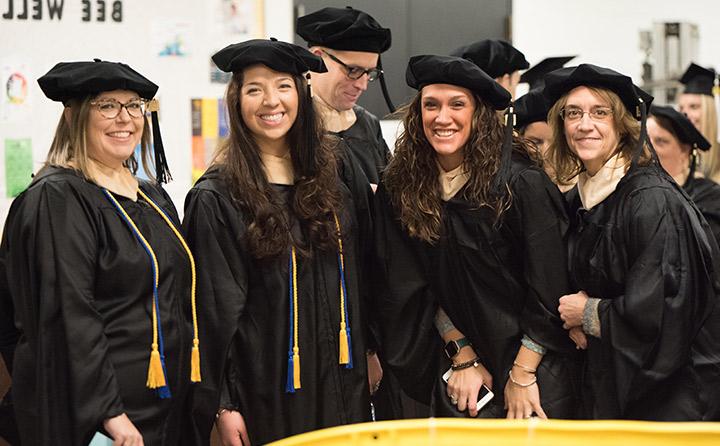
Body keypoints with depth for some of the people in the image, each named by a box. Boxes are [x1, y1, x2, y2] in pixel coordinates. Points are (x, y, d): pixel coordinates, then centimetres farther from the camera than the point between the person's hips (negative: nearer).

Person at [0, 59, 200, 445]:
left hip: (163, 405, 8)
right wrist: (108, 412, -23)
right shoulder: (56, 199, -12)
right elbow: (69, 317, -19)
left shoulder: (153, 197, 13)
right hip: (88, 412, -8)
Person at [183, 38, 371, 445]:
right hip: (265, 389, -4)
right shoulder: (217, 198, -10)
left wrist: (368, 352, 11)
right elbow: (215, 309, -10)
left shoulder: (333, 170, 5)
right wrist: (223, 404, -11)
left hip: (339, 379, 5)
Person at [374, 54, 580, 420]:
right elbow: (419, 288, 3)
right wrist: (462, 356, -4)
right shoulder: (401, 189, -2)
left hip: (535, 369, -3)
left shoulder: (523, 184, -15)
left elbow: (548, 290, -14)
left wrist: (522, 375, -14)